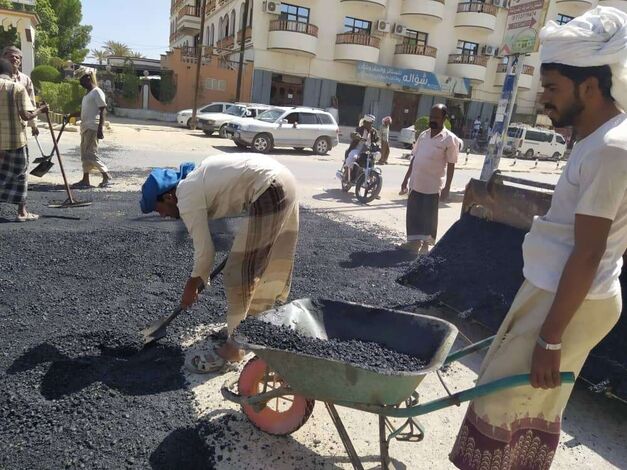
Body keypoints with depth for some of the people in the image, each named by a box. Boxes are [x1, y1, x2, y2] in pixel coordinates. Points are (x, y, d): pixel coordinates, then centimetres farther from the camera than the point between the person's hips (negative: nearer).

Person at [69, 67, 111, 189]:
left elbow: (102, 112, -15)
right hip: (85, 127, 9)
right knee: (85, 154, 8)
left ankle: (107, 176, 1)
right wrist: (70, 115, 13)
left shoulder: (97, 92, -9)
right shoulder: (87, 93, 19)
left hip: (93, 128, -9)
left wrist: (100, 129, -21)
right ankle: (85, 180, 12)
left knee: (90, 154, -10)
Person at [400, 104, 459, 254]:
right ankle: (414, 241, 24)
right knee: (413, 213, 9)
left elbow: (451, 165, -8)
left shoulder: (450, 139, -7)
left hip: (433, 186, -5)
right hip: (416, 183, 5)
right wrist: (406, 178, 13)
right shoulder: (423, 135, 9)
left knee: (429, 216, 5)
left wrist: (447, 188, -12)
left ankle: (426, 243, 17)